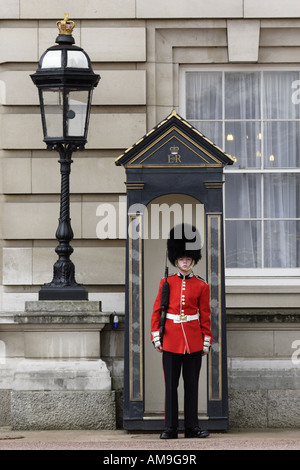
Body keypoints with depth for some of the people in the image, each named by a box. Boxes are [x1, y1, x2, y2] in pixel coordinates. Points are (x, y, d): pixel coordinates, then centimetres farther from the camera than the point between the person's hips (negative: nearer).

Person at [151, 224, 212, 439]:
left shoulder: (201, 286, 4)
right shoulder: (167, 283, 5)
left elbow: (205, 316, 6)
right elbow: (157, 310, 6)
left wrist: (207, 342, 2)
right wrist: (156, 336, 0)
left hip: (194, 341, 0)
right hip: (171, 339, 0)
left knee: (192, 384, 4)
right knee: (171, 385, 0)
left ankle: (192, 426, 9)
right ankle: (170, 428, 3)